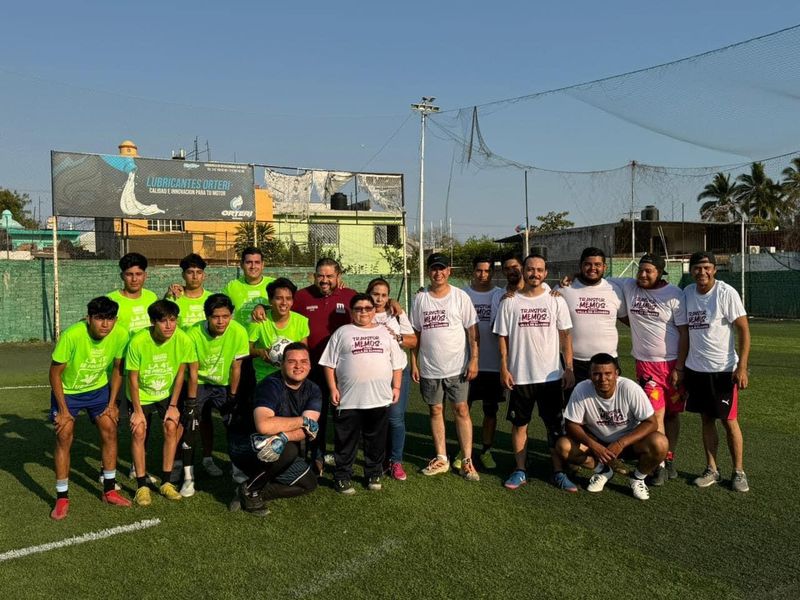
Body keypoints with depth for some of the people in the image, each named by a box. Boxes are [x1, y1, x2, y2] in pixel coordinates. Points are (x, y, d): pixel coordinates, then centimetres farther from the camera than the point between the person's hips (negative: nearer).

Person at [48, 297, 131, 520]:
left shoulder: (120, 335, -23)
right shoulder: (71, 335, -33)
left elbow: (117, 369, -5)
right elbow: (55, 373, -20)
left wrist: (112, 403, -3)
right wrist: (63, 409, -17)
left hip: (98, 388, 3)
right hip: (67, 390, -3)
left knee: (109, 430, -2)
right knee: (64, 437, -8)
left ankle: (109, 490, 13)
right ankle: (62, 498, 6)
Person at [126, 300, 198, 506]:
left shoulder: (183, 340, -23)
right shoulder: (138, 342, -28)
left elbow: (180, 373, -10)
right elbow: (133, 378, -17)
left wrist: (173, 405, -7)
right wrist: (138, 410, -13)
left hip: (167, 394, 2)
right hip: (141, 394, -1)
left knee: (172, 427, -12)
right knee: (138, 432, -13)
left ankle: (166, 482, 2)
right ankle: (142, 485, -1)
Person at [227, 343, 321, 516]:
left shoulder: (312, 391, -5)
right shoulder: (271, 386, -23)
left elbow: (307, 429, -19)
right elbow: (264, 426, -40)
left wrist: (284, 437, -40)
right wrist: (302, 420, -27)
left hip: (276, 451, 7)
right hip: (245, 446, -7)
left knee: (308, 483, -5)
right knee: (290, 450, -32)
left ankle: (256, 491, 4)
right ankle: (250, 490, -11)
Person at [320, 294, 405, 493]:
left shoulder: (386, 333, 13)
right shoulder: (342, 333, 6)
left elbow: (397, 363, 14)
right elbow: (330, 364, 3)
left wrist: (396, 387, 6)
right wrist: (333, 389, -4)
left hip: (380, 399, 2)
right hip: (348, 400, -2)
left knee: (376, 440, 12)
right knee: (345, 440, 5)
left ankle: (374, 474, 26)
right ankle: (342, 477, 17)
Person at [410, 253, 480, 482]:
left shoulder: (460, 296, -2)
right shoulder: (420, 298, 4)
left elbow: (472, 330, -2)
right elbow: (415, 333, 7)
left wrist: (474, 359, -9)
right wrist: (414, 363, 3)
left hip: (457, 366, -2)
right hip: (429, 368, 3)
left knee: (461, 410, -1)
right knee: (435, 410, 10)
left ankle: (467, 461, 7)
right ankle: (441, 459, 21)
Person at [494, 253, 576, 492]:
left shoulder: (556, 301, 1)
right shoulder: (510, 302, 0)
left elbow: (565, 336, 3)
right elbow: (503, 337, 2)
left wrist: (569, 368, -3)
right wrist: (504, 369, -4)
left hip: (551, 375, 0)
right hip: (520, 376, 0)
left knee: (555, 426, 6)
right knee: (519, 424, 8)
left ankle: (559, 472, 16)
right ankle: (520, 471, 20)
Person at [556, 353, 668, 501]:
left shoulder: (630, 389, -25)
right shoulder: (581, 390, -22)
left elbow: (651, 423, -22)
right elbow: (572, 425, -14)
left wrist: (621, 443, -32)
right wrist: (593, 445, -31)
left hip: (629, 440, -1)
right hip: (597, 442, 2)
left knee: (659, 443, -30)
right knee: (563, 446, -22)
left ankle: (638, 478, 1)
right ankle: (603, 471, 5)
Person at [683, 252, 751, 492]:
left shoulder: (726, 293, -11)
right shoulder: (687, 293, 4)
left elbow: (743, 330, -11)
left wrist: (742, 367, -17)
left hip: (723, 369, -4)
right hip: (695, 368, 5)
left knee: (729, 421, 3)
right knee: (706, 419, 12)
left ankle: (739, 472, 17)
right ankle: (712, 470, 22)